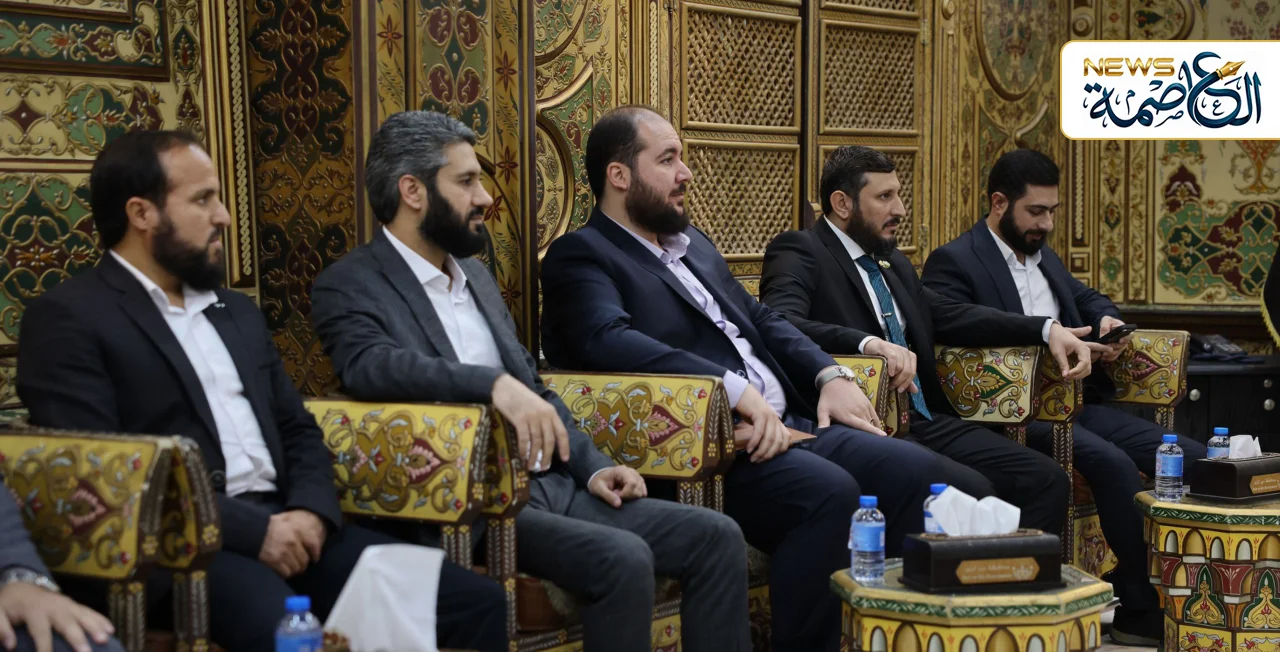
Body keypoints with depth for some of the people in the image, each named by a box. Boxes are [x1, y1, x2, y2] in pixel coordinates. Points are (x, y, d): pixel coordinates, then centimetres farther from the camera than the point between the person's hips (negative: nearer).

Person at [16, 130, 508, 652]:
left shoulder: (238, 311, 24)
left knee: (477, 602, -10)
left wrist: (311, 510, -1)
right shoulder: (67, 318, -1)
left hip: (286, 524, 7)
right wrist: (253, 530, -16)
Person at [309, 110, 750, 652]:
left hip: (549, 484, 8)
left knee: (715, 537, -7)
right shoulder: (349, 286, -5)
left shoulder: (475, 274, 20)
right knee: (621, 559, -29)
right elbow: (370, 366, -26)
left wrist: (592, 466, 7)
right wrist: (494, 384, -38)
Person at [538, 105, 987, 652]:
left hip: (792, 424, 8)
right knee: (828, 492, -33)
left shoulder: (693, 243, 24)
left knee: (925, 475, -10)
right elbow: (609, 340, -21)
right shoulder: (581, 255, -3)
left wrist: (830, 375, 6)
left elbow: (762, 320, 26)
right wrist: (736, 388, -29)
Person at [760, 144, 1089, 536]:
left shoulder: (893, 262, 21)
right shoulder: (799, 252, -4)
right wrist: (868, 343, -36)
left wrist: (1046, 330, 11)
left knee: (1047, 480, -6)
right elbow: (780, 323, -21)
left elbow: (951, 316, 24)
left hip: (927, 424, 8)